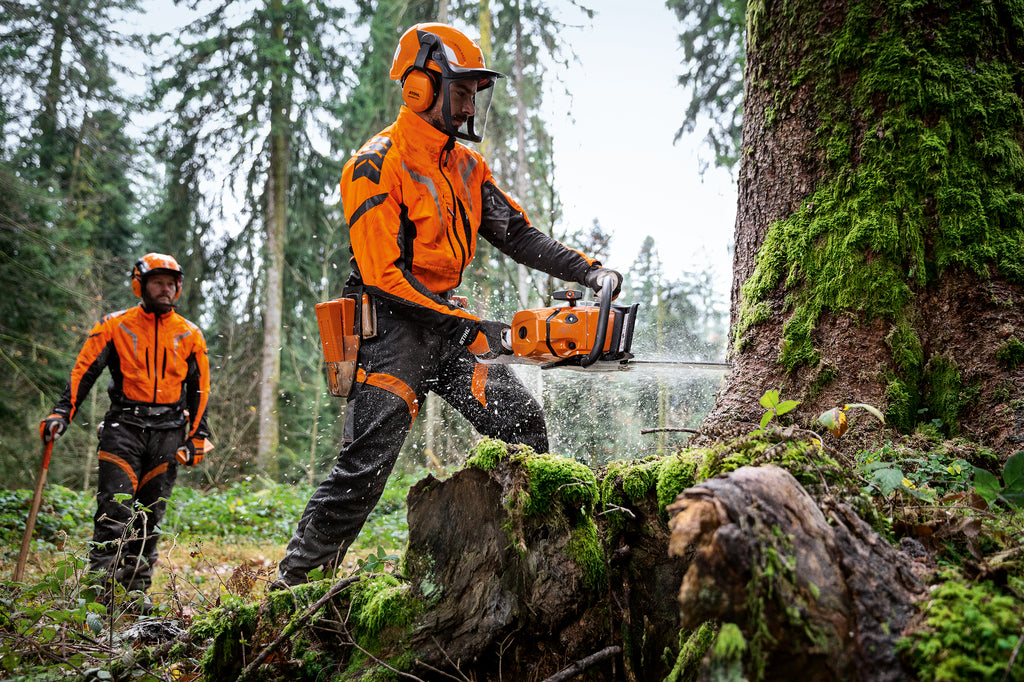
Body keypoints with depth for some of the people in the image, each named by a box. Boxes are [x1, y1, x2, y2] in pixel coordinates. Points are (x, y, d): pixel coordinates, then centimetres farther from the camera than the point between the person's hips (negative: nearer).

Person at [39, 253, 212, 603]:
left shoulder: (190, 335, 8)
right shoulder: (115, 325, 3)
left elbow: (200, 388, 12)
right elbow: (84, 370, 1)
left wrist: (197, 436, 9)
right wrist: (62, 412, -10)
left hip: (168, 431, 2)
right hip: (124, 426, -2)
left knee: (150, 514, 6)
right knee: (114, 507, -11)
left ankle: (137, 589, 15)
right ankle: (100, 585, -6)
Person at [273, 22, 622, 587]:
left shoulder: (466, 166, 12)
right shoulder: (378, 167, -14)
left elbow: (518, 234, 12)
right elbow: (383, 275, -21)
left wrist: (589, 271, -1)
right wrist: (463, 326, -24)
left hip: (446, 323, 8)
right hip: (393, 328, -8)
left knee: (523, 421, 4)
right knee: (366, 461, -13)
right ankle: (294, 581, 0)